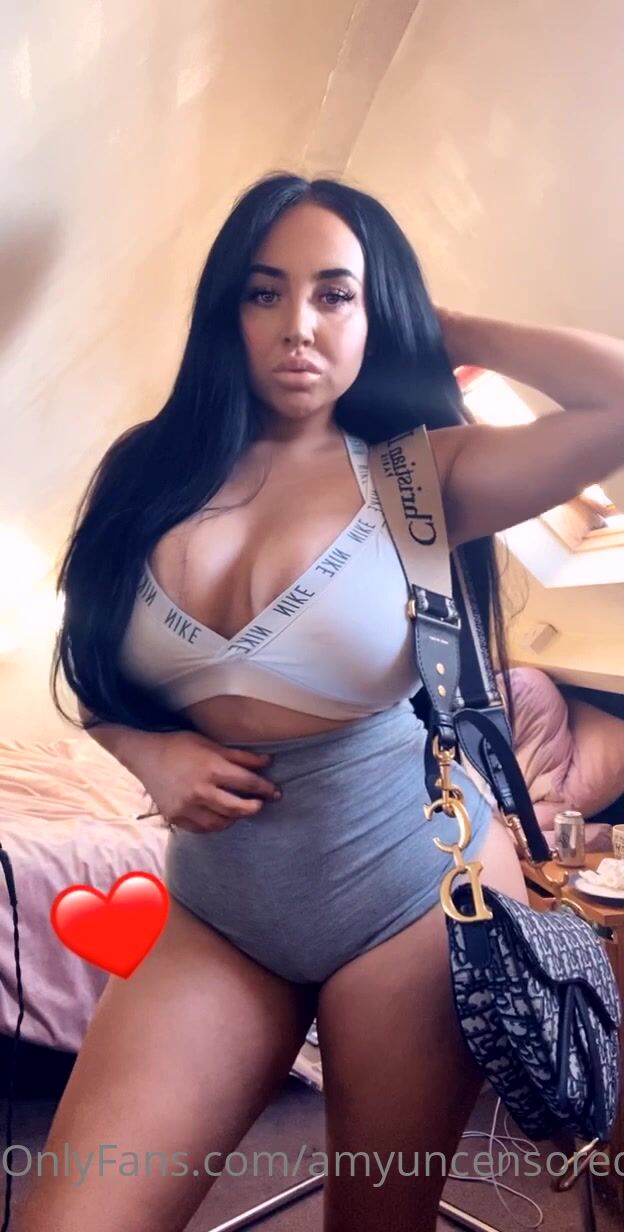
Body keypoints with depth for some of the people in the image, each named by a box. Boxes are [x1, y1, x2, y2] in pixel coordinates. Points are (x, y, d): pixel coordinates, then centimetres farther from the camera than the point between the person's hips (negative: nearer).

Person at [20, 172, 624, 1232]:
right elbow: (92, 676, 11)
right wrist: (152, 755, -9)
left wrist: (459, 334, -7)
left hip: (417, 890, -2)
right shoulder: (148, 473, 1)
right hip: (216, 909, 3)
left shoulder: (421, 476, -7)